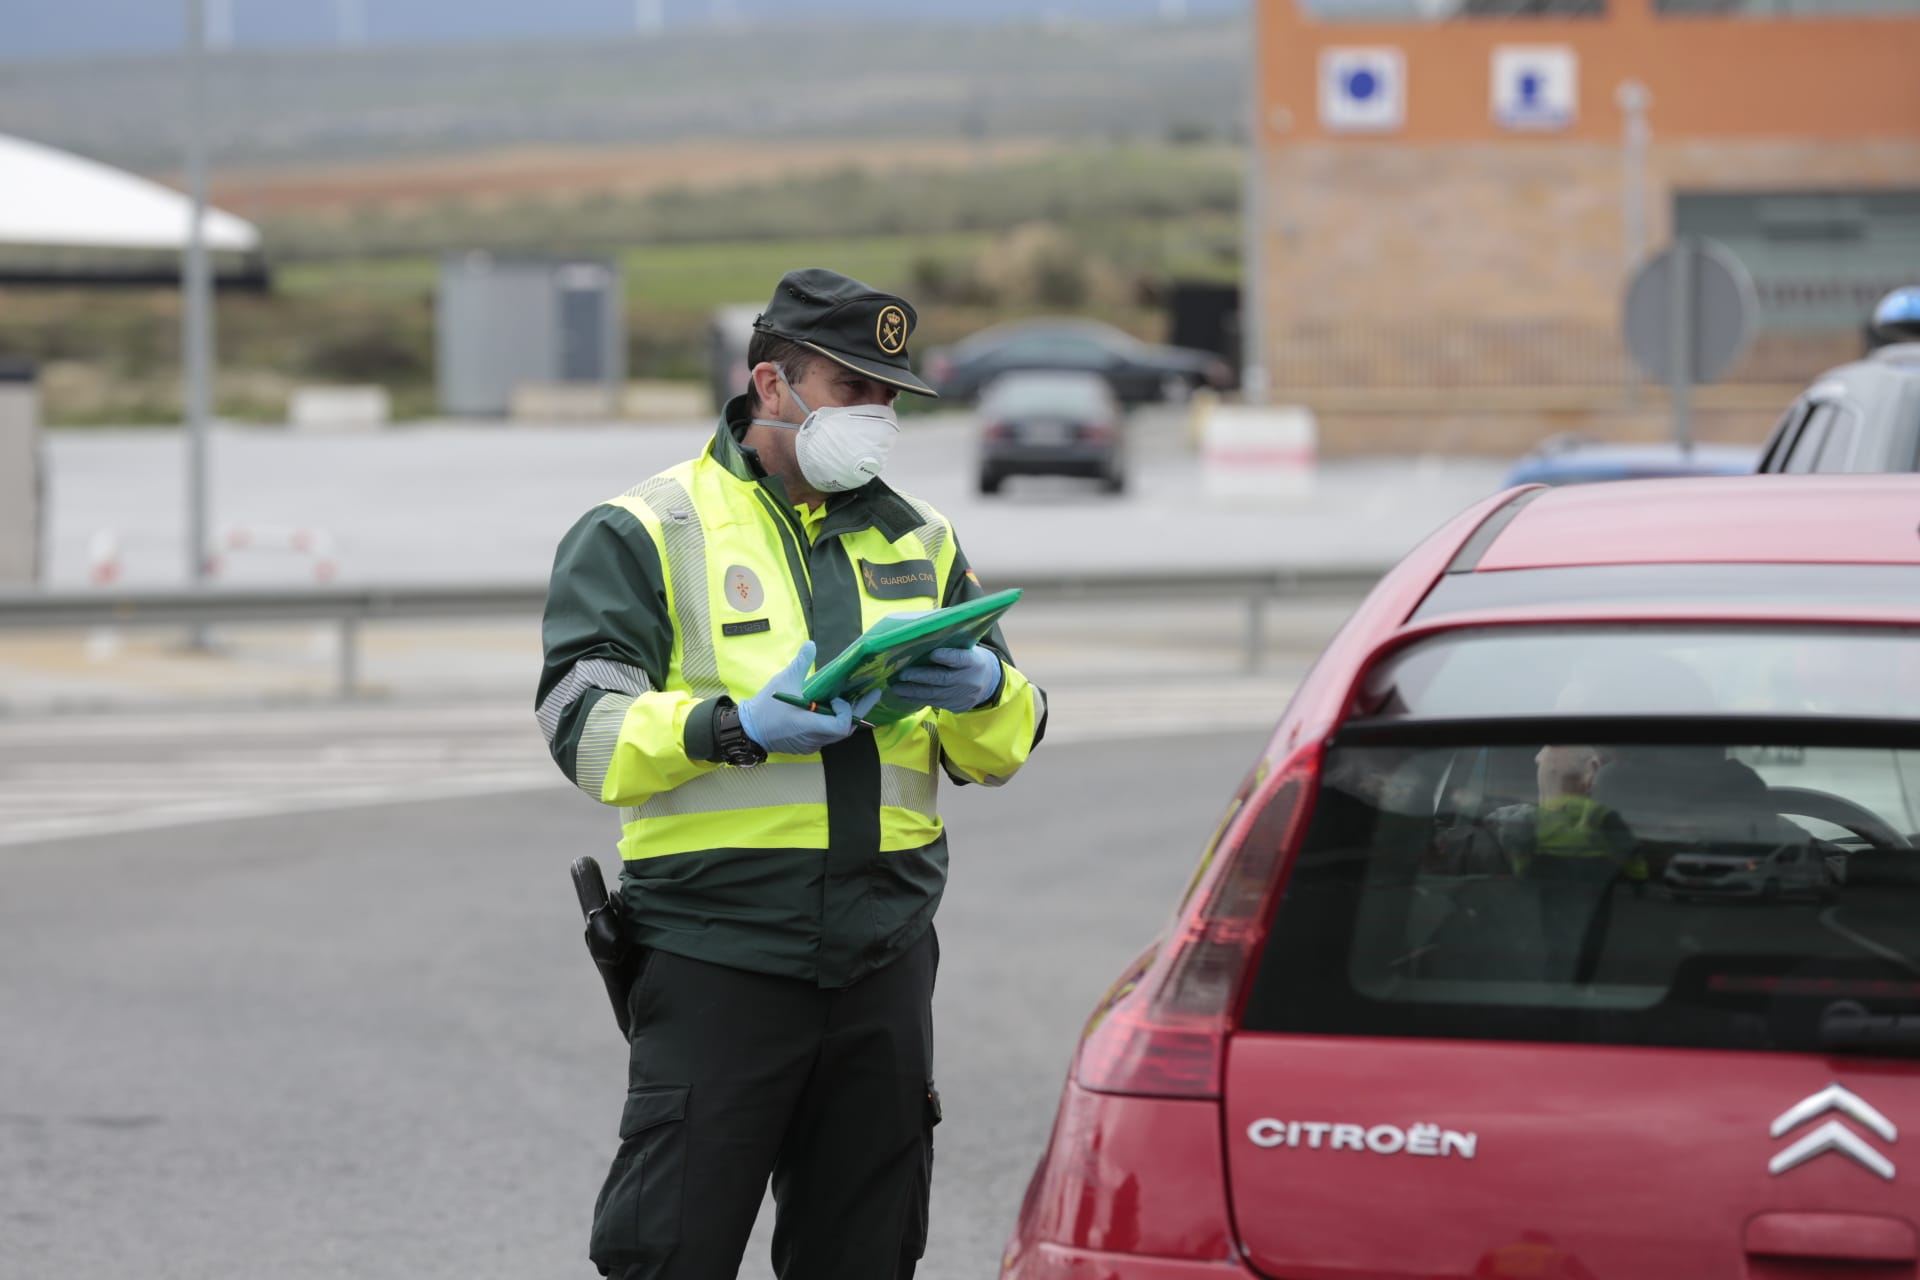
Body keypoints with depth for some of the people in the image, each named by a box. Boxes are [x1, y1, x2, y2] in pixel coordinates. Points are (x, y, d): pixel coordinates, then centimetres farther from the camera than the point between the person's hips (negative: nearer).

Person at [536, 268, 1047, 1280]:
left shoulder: (917, 541, 16)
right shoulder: (643, 535, 1)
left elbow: (1003, 750, 14)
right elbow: (587, 731, -10)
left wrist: (982, 693, -10)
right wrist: (735, 727, -25)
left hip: (883, 962, 5)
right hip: (715, 959, -5)